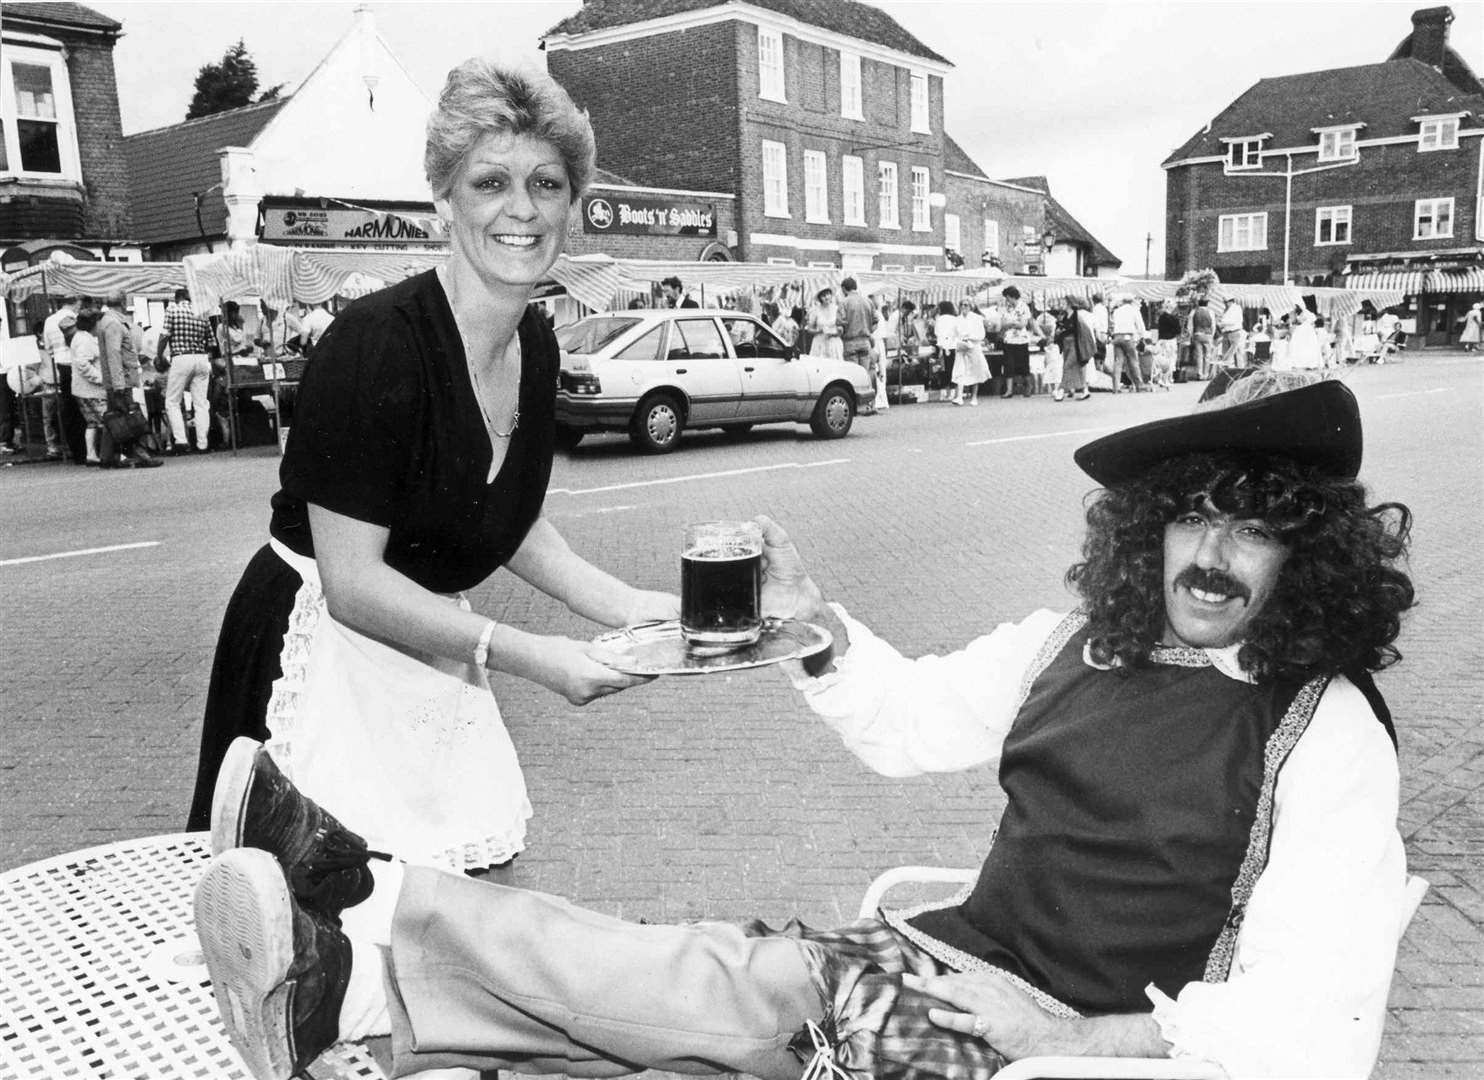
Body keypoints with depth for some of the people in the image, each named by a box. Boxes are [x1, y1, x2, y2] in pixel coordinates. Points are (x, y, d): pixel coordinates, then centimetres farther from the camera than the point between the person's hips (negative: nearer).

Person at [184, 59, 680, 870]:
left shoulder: (536, 346, 1)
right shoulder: (376, 341, -23)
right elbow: (352, 582, -22)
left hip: (430, 646, 7)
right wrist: (530, 657, -27)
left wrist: (627, 606, -2)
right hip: (322, 649, -7)